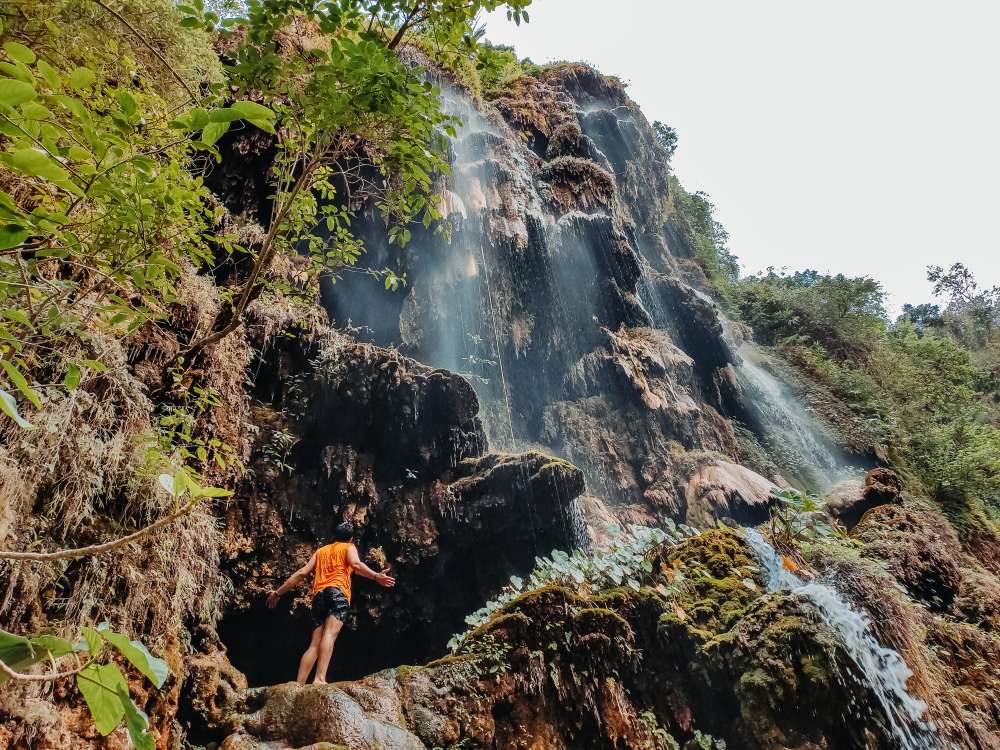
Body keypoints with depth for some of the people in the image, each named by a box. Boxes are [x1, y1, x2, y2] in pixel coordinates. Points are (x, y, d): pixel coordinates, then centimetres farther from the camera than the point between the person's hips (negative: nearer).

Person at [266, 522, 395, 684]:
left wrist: (278, 592, 28)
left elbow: (301, 573, 22)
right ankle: (319, 678, -39)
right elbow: (355, 564, -5)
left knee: (314, 644, 3)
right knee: (330, 635, -21)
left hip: (319, 595, 5)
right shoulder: (349, 547, 17)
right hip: (337, 592, -5)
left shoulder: (321, 551, 31)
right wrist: (376, 576, -18)